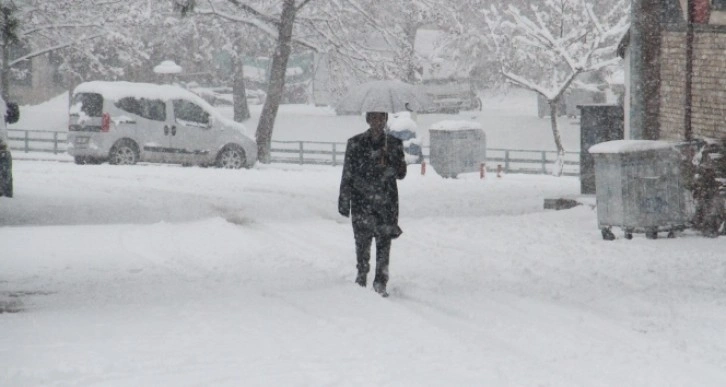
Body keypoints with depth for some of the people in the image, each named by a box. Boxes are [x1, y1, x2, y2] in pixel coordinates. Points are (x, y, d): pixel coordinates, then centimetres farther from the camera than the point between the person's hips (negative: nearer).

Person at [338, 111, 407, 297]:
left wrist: (387, 164, -16)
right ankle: (361, 276, 17)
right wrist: (344, 201, 2)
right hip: (361, 201, 0)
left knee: (384, 240, -5)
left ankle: (381, 282, -2)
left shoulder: (394, 144, 6)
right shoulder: (355, 143, 3)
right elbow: (347, 174, 4)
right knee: (362, 240, 1)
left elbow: (401, 173, 4)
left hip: (386, 201, 1)